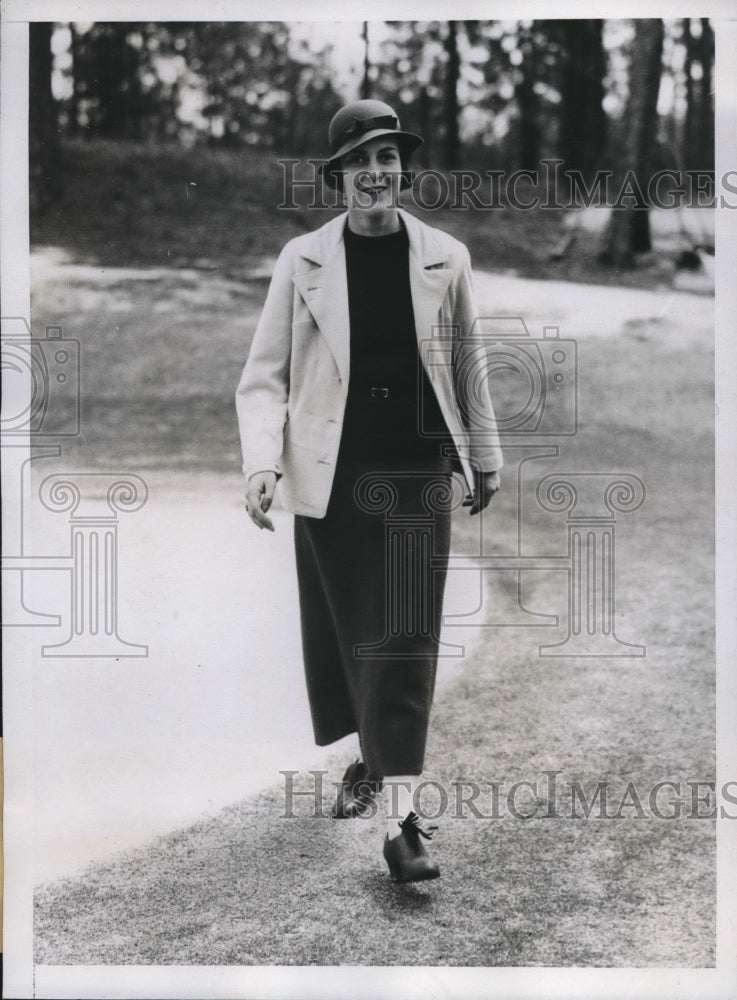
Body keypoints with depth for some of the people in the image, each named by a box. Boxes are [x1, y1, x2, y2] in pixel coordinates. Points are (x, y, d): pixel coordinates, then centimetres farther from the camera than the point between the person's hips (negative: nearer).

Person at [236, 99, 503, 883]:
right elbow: (265, 373, -1)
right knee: (345, 635, 12)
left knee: (406, 641, -4)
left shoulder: (445, 258, 1)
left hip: (418, 472, 0)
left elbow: (466, 368, 11)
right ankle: (373, 758, 36)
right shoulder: (302, 260, -2)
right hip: (331, 474, 1)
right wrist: (261, 462, -14)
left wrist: (485, 458, 16)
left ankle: (400, 813, -3)